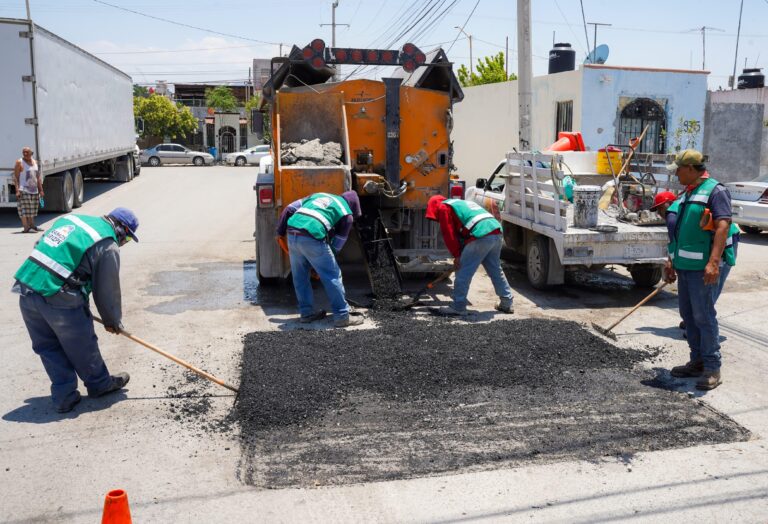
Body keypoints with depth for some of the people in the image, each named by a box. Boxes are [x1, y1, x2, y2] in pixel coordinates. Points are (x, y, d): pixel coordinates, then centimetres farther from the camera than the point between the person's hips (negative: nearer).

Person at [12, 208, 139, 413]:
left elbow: (39, 246, 22)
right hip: (60, 299, -6)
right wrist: (113, 322, 17)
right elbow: (107, 292, 1)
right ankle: (100, 384, 35)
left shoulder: (70, 218, 17)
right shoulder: (108, 247, -4)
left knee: (48, 347, 18)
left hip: (27, 291, 7)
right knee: (81, 346, 15)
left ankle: (64, 397, 26)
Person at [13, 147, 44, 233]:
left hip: (34, 191, 6)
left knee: (32, 209, 13)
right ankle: (26, 228, -10)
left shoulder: (35, 162, 13)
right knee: (24, 210, -9)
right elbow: (15, 178, -9)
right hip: (24, 191, -6)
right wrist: (17, 190, -18)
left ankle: (32, 225, 21)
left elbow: (38, 177, 16)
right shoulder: (19, 162, -5)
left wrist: (41, 190, 12)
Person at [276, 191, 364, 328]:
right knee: (333, 276, 6)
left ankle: (306, 313, 28)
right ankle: (342, 316, 9)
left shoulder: (318, 195, 30)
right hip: (312, 237, -6)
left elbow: (289, 209, 24)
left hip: (292, 234, 6)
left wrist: (280, 232, 28)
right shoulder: (347, 214, 16)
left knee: (300, 276, 18)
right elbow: (337, 244, 14)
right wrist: (327, 259, 25)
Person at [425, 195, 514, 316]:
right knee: (495, 270, 20)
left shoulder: (443, 207, 9)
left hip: (480, 236, -9)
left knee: (463, 272, -1)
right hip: (496, 231, 9)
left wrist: (456, 255, 2)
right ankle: (506, 303, 27)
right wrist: (461, 255, 35)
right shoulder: (461, 203, 36)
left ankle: (458, 307, 2)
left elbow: (448, 233, -1)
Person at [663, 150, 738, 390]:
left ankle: (712, 369, 2)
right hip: (685, 266, 9)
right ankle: (697, 362, 23)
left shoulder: (715, 191, -9)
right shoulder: (686, 194, 18)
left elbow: (723, 226, -20)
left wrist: (713, 262, -28)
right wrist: (671, 261, 21)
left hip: (703, 268, -9)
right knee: (688, 315, 12)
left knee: (704, 316, -6)